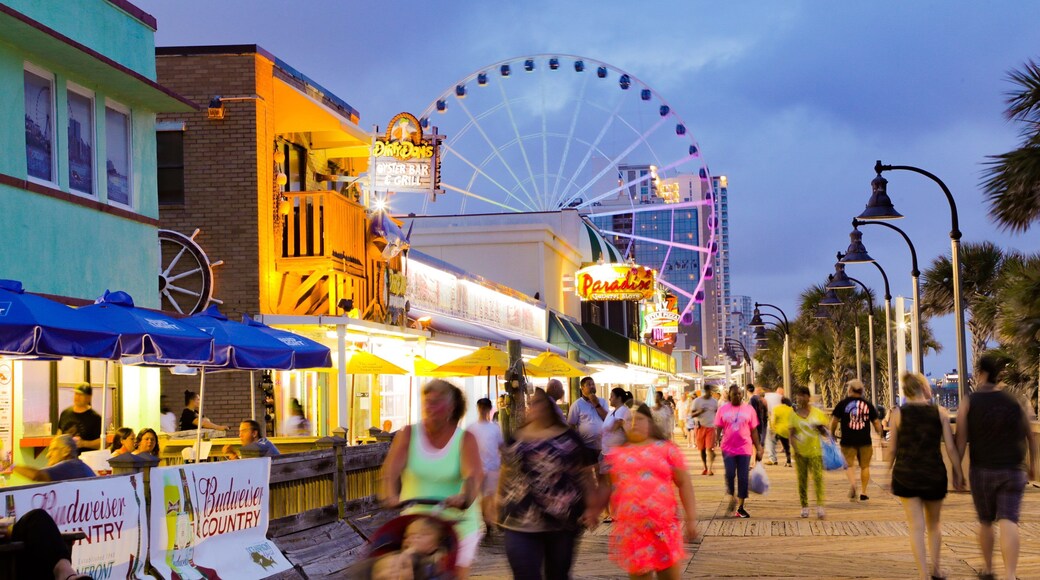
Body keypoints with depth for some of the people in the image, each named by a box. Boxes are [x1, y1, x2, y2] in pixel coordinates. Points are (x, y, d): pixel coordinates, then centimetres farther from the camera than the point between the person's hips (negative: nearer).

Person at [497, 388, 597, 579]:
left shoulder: (569, 438, 3)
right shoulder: (516, 439, 11)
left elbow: (585, 475, 1)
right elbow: (506, 474, 17)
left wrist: (592, 506, -9)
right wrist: (500, 506, 15)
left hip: (562, 520, -1)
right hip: (520, 522, 1)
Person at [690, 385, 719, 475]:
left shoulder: (714, 401, 6)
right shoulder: (697, 401, 1)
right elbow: (692, 414, 1)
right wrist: (699, 412, -20)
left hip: (711, 427, 0)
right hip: (700, 427, 0)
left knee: (710, 448, -11)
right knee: (702, 449, 6)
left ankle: (710, 469, -15)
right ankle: (705, 468, 18)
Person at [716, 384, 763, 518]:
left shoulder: (749, 409, 5)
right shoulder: (723, 409, 4)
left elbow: (754, 431, 8)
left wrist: (758, 449, 5)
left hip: (744, 448, 1)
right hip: (728, 448, 0)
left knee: (743, 478, 1)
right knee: (730, 474, -10)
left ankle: (740, 507, 10)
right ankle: (732, 498, 17)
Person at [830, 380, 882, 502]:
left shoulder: (843, 403, 0)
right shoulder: (868, 404, 6)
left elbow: (834, 421, 0)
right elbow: (876, 422, 10)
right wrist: (880, 433, 26)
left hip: (848, 440, -2)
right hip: (865, 441, 2)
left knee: (849, 465, 5)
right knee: (865, 466, 11)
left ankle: (852, 483, -22)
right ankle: (863, 492, 10)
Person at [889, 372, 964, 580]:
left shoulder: (898, 414, -4)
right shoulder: (940, 412, -3)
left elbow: (893, 448, -1)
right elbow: (951, 447, -3)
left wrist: (889, 472, 12)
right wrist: (958, 473, 6)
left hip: (906, 475, -1)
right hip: (934, 475, 1)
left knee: (917, 526, 1)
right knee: (934, 523, 21)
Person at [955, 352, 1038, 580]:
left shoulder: (968, 403, -3)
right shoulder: (1014, 402, 4)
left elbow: (961, 441, -8)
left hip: (982, 471, 0)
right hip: (1012, 471, 0)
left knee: (985, 521, 19)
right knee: (1009, 522, -8)